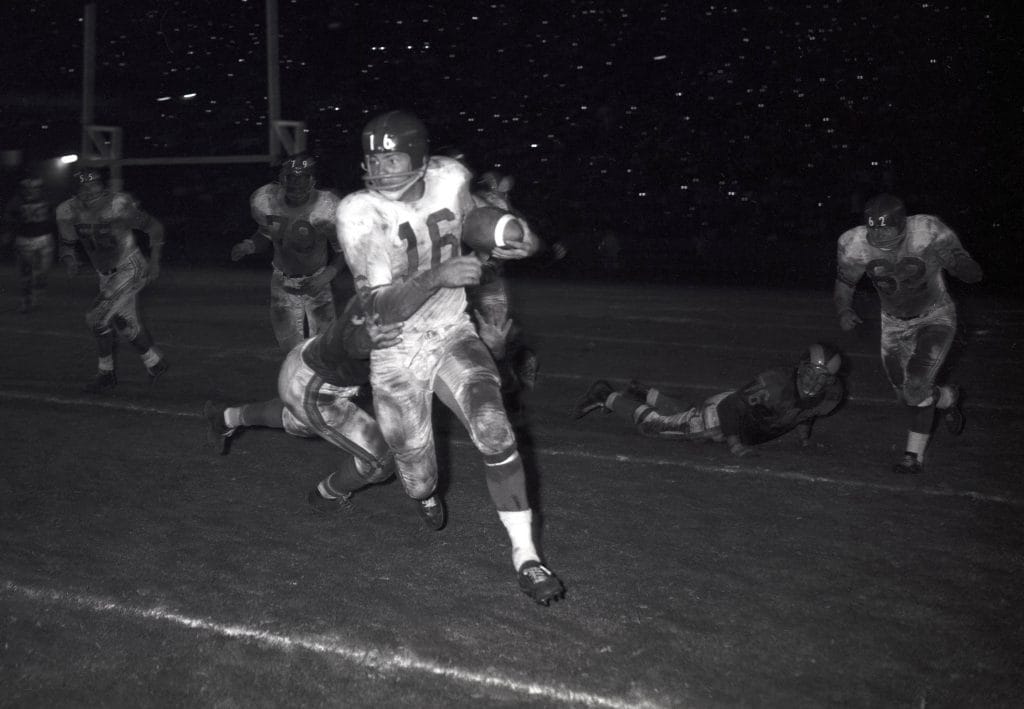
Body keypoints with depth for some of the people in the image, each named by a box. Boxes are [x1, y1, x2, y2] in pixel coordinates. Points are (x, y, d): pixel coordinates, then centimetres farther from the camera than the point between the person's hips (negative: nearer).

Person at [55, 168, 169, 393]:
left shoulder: (120, 206, -23)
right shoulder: (69, 212, -9)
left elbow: (154, 226, -10)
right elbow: (67, 244, 7)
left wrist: (154, 260, -12)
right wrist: (69, 261, -14)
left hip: (131, 270, -6)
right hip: (106, 275, 6)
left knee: (97, 318, -15)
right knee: (128, 324, 14)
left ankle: (106, 372, 4)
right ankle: (155, 363, 34)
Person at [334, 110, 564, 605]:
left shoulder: (449, 178, -10)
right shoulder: (360, 214, -21)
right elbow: (381, 310, -28)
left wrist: (504, 244, -4)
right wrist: (438, 276, -44)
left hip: (451, 335, 2)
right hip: (395, 354, -2)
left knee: (493, 429, -23)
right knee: (418, 480, 7)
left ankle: (525, 555, -10)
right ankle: (428, 497, 48)